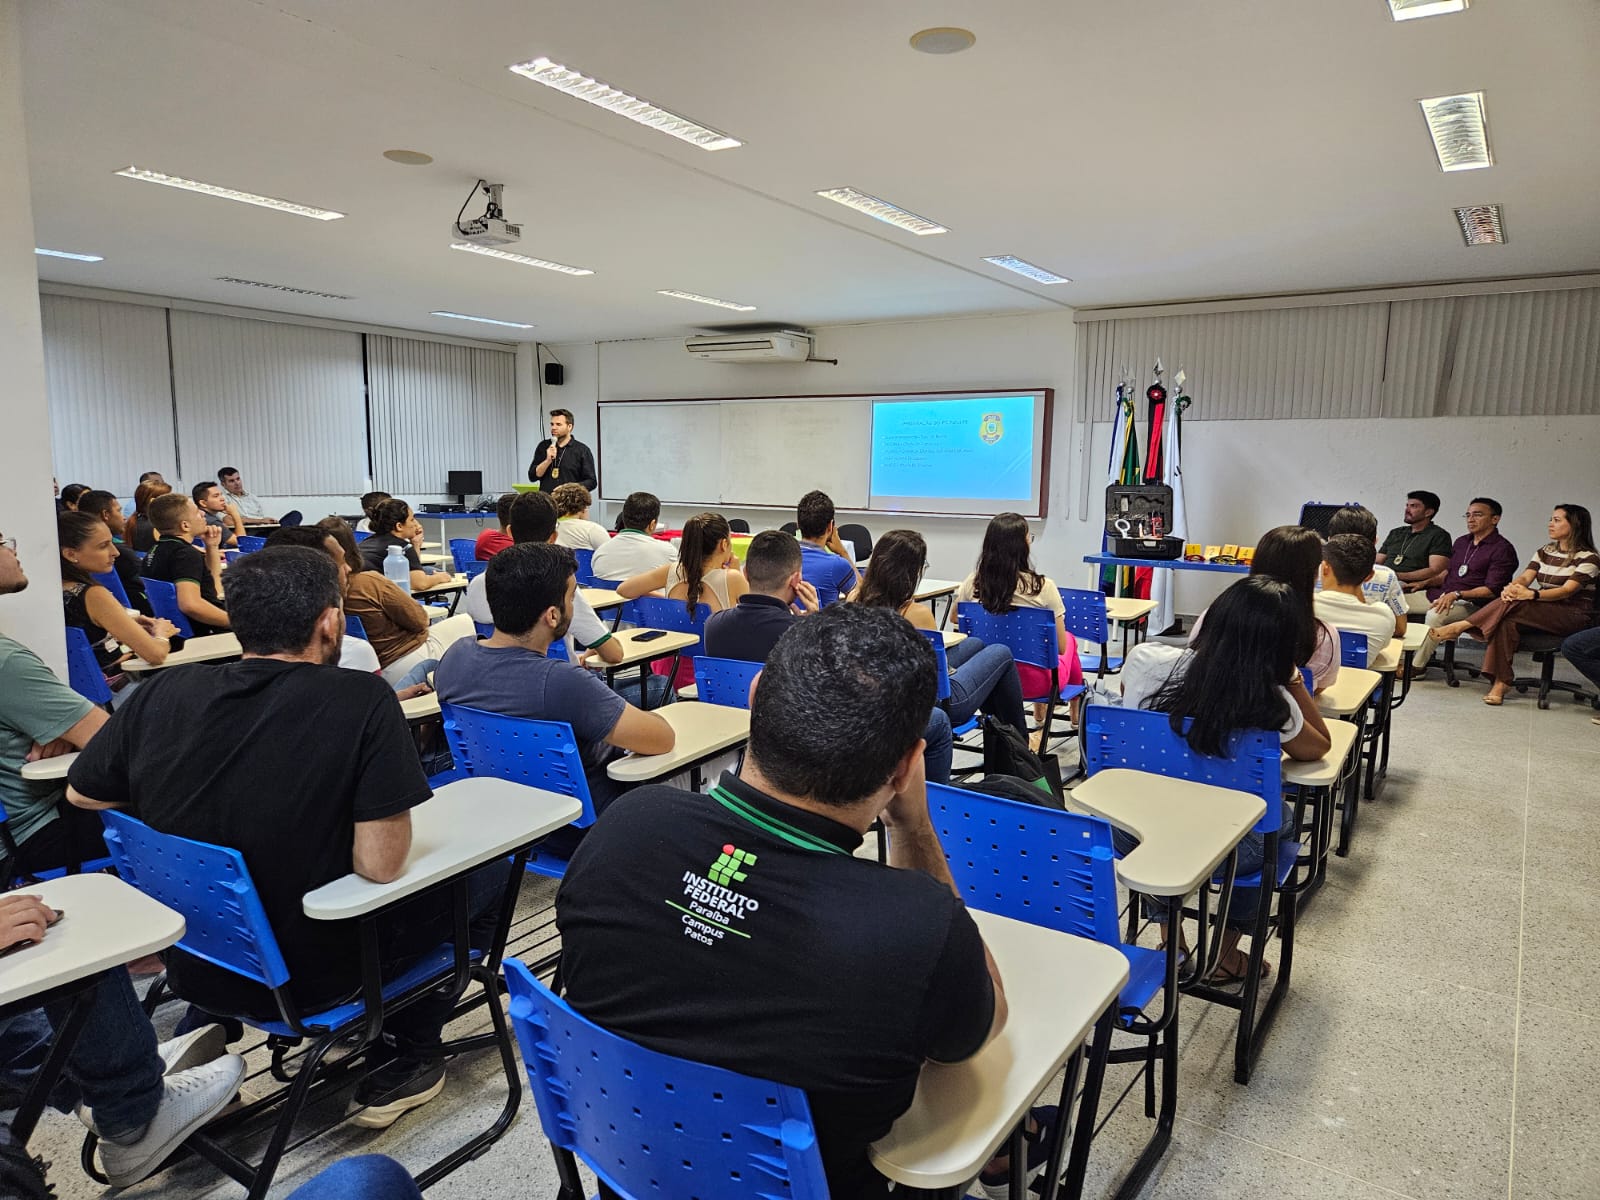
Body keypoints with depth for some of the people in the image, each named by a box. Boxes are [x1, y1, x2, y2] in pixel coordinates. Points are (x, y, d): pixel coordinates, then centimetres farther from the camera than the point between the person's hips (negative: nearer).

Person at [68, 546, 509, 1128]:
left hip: (195, 968, 6)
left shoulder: (159, 694, -9)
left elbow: (81, 794, 8)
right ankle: (407, 1062, 22)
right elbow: (379, 864, -25)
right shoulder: (361, 701, -24)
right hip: (308, 980, -6)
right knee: (488, 870, 14)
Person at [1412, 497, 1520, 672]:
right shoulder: (1461, 542, 20)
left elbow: (1491, 590, -13)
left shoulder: (1502, 549, -5)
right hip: (1441, 595, 8)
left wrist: (1456, 595, -22)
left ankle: (1417, 666, -24)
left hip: (1471, 604, -8)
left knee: (1435, 615, -36)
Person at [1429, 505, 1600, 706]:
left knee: (1514, 604, -34)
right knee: (1508, 620, -31)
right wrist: (1511, 587, -22)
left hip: (1572, 616, -5)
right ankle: (1500, 683, -36)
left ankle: (1460, 627, -28)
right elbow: (1525, 578, 3)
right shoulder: (1545, 551, 17)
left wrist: (1531, 595, -34)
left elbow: (1567, 591, -18)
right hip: (1542, 612, 5)